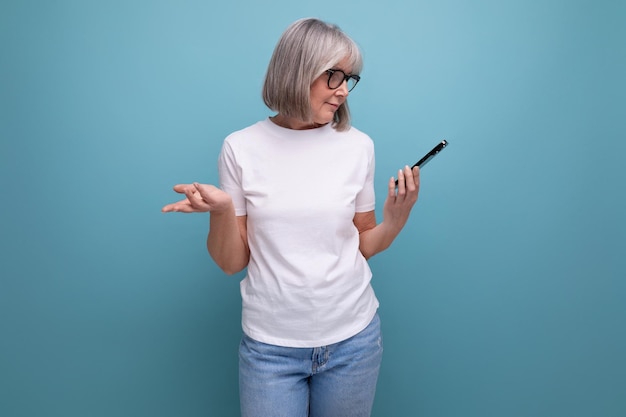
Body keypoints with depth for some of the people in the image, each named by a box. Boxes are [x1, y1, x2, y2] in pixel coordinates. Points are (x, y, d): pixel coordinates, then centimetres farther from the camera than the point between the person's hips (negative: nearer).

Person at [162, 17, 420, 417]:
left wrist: (396, 219, -12)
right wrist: (221, 210, -21)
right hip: (270, 344, -1)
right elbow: (232, 263, -4)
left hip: (352, 338, 2)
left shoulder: (358, 145, -2)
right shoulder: (241, 148, -7)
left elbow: (363, 246, 6)